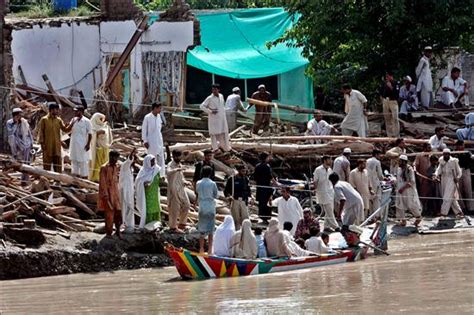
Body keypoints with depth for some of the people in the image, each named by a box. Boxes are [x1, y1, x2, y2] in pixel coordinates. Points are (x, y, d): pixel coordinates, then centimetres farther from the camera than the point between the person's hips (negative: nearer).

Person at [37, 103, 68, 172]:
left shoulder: (59, 120, 9)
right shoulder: (44, 120, -3)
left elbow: (65, 129, 1)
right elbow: (40, 132, -3)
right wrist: (42, 143, -9)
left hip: (57, 146, 4)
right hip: (47, 146, -4)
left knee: (58, 164, 5)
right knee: (47, 164, 1)